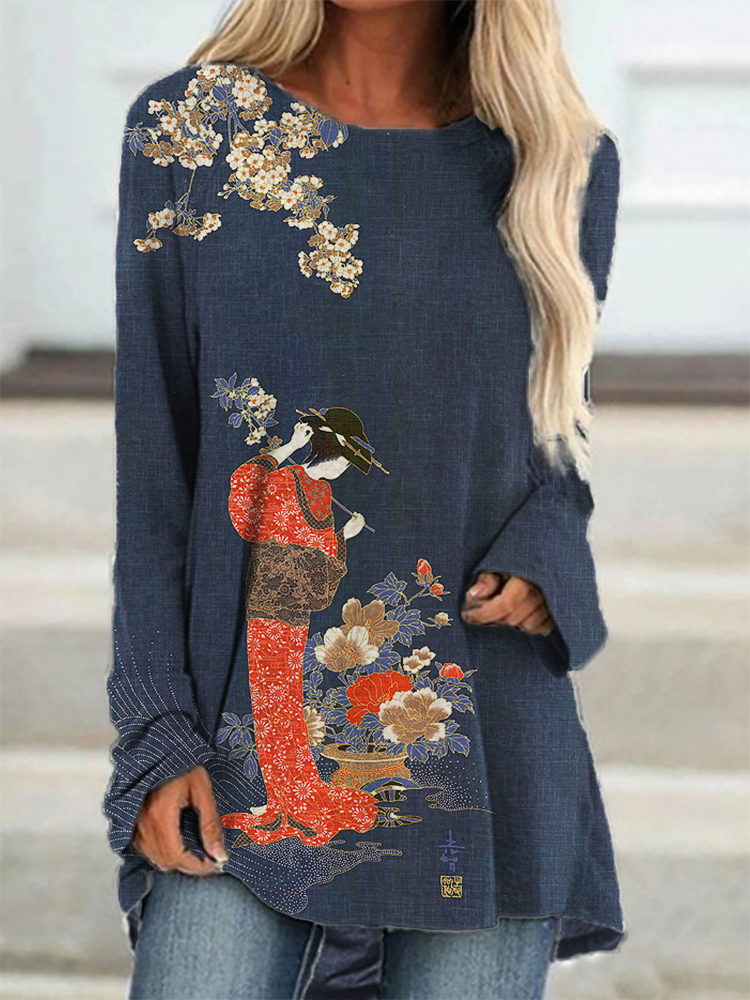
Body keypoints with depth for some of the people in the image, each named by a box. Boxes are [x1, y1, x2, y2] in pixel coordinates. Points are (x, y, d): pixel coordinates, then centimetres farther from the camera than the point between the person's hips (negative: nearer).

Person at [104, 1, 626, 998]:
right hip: (240, 761, -1)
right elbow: (153, 463, 2)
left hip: (485, 756, 1)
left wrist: (540, 565, -6)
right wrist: (155, 733, -4)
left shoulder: (565, 165, 4)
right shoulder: (185, 131, 2)